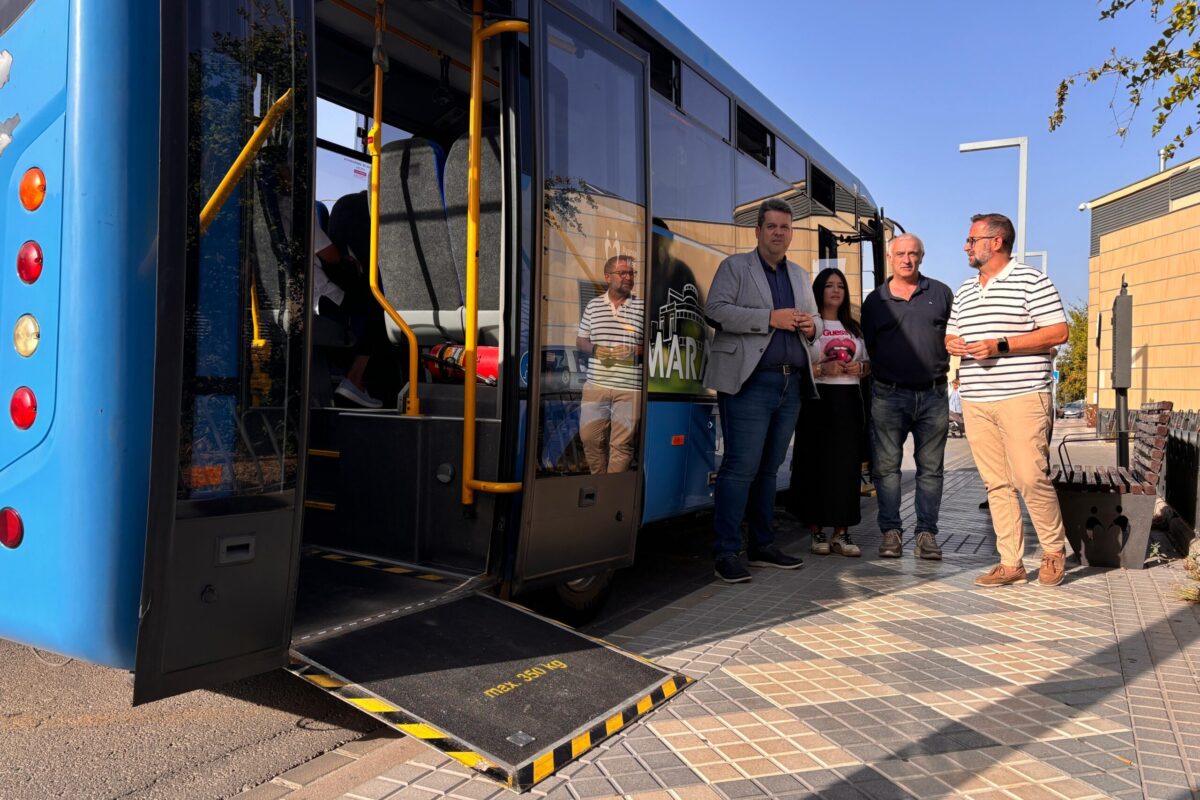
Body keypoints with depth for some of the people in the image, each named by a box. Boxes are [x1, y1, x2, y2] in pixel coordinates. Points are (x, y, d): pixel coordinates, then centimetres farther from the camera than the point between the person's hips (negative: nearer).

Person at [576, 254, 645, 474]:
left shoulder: (642, 307, 3)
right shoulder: (593, 305, 10)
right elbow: (580, 341, 16)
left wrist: (635, 351, -13)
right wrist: (594, 349, -5)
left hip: (630, 388, -2)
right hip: (595, 384, 2)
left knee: (622, 442, -1)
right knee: (590, 437, 4)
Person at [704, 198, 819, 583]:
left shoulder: (800, 276, 23)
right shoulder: (735, 266, 5)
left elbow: (814, 318, 28)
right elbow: (716, 310, -9)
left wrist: (812, 326, 3)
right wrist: (771, 318, -14)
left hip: (791, 384, 6)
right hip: (749, 382, -6)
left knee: (768, 468, 11)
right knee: (741, 467, -9)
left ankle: (763, 546, 19)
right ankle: (727, 552, -4)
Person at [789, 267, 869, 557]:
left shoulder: (854, 328, 18)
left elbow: (869, 363, 22)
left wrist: (860, 368, 0)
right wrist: (822, 369, -19)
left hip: (849, 400, 5)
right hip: (818, 399, -4)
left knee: (846, 465, 0)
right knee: (817, 465, -5)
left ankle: (841, 534, 6)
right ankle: (817, 532, 6)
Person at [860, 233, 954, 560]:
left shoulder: (940, 293, 11)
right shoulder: (875, 300, 9)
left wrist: (960, 370, 5)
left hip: (933, 394, 1)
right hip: (888, 395, 0)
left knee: (930, 468, 4)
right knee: (887, 466, 1)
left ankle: (926, 533, 11)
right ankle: (891, 530, 9)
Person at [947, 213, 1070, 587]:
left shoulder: (1031, 280, -1)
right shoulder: (965, 290, 19)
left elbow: (1058, 332, -8)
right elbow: (951, 335, 26)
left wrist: (1000, 345, -16)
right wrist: (952, 344, 1)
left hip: (1022, 397, -6)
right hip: (975, 401, 6)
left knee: (1031, 478, -8)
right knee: (996, 484, 6)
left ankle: (1054, 550, 15)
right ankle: (1011, 563, 12)